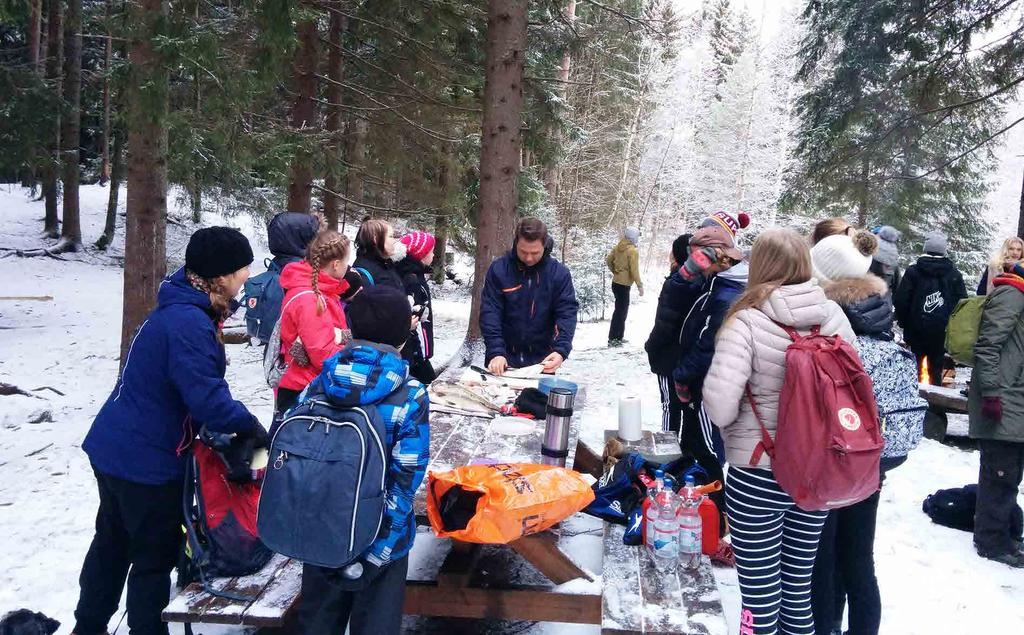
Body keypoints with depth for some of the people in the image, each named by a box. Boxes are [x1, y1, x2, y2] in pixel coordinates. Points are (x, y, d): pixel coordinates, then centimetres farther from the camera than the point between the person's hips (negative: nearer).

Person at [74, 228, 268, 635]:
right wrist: (250, 426, -16)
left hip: (113, 448, 10)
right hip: (147, 462, -10)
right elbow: (207, 398, -30)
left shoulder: (180, 309, 4)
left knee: (112, 542, 25)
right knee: (155, 555, 8)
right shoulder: (189, 324, -28)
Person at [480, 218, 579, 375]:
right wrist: (495, 352, -25)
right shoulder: (499, 269, -7)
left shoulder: (559, 273, -6)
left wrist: (561, 350, -27)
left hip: (541, 360, 0)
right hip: (505, 358, 0)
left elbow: (567, 313, -10)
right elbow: (490, 313, -11)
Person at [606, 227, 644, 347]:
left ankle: (619, 337, 26)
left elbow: (608, 260, 12)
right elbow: (634, 270, -18)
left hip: (616, 282, 8)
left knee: (621, 310, 18)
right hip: (624, 285, -8)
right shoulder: (633, 251, -16)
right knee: (621, 311, -2)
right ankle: (613, 339, -1)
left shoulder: (618, 247, 6)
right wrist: (639, 285, -12)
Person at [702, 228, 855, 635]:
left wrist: (734, 428, -1)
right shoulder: (834, 316, -2)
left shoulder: (747, 322, -17)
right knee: (799, 586, 20)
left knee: (761, 596, 7)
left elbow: (719, 405, -23)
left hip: (758, 474, -5)